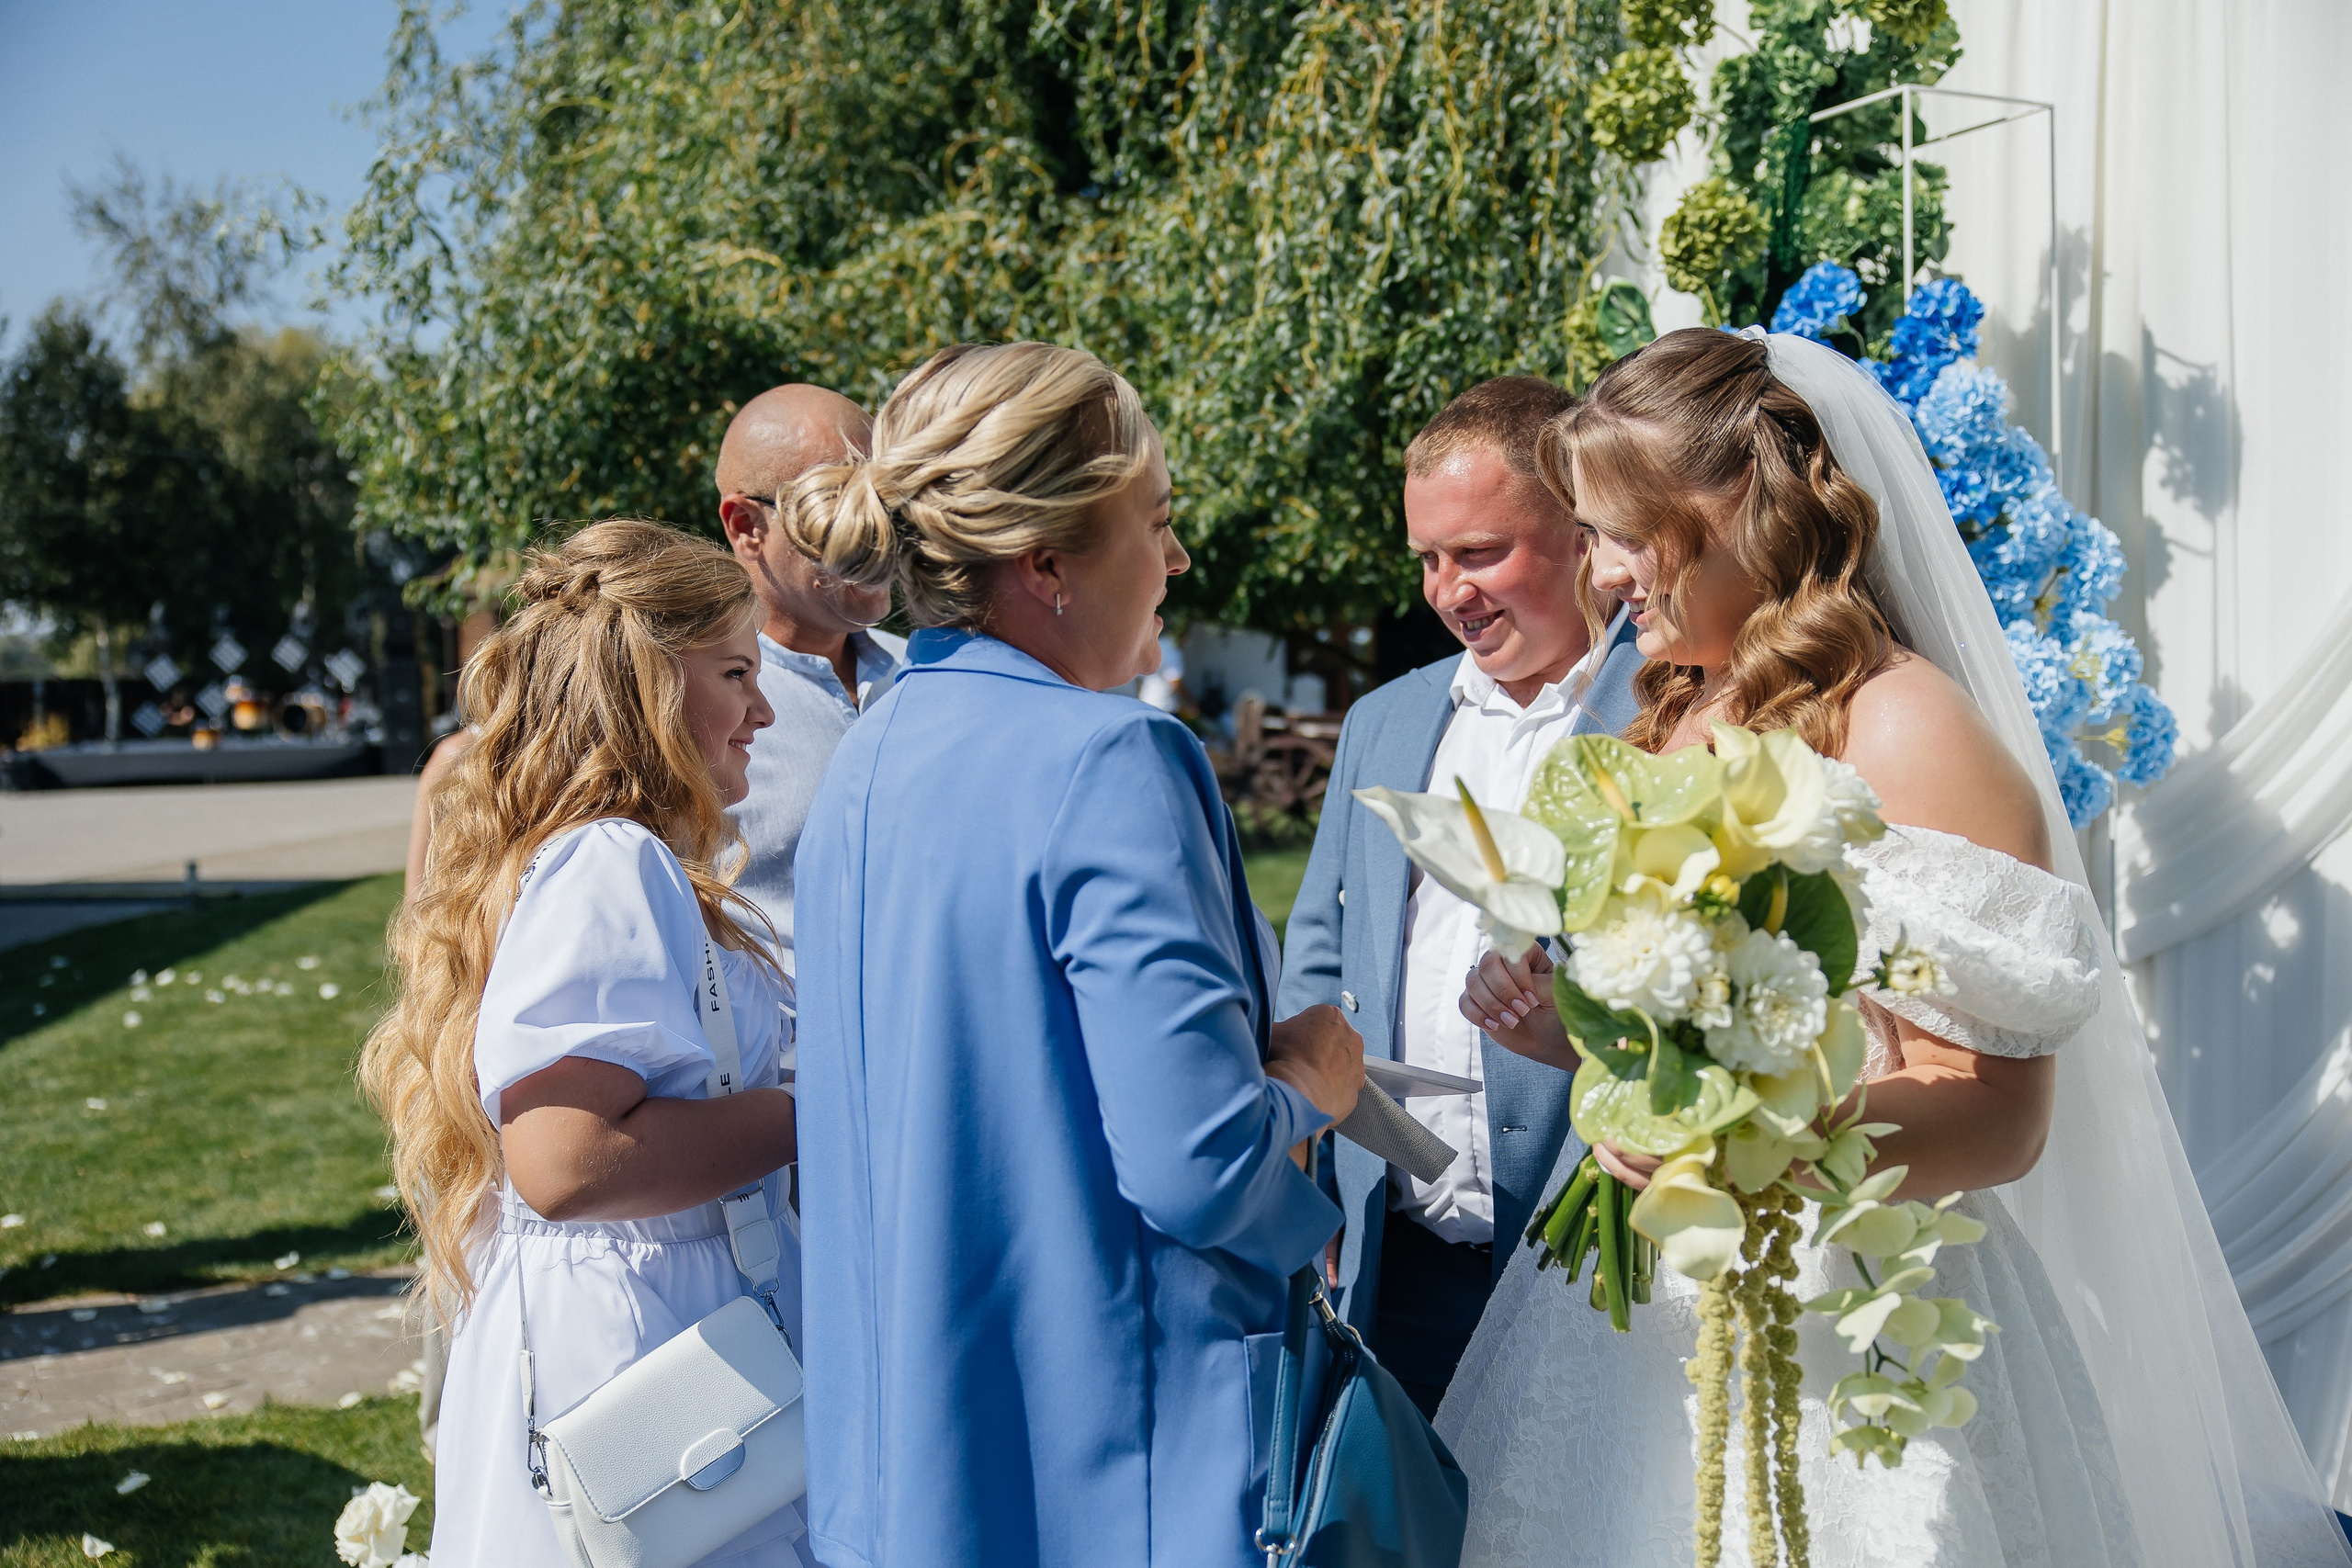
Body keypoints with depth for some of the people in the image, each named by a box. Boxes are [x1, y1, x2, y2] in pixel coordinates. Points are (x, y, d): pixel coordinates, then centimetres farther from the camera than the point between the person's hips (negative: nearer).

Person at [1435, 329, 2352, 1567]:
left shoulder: (1904, 733, -14)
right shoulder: (1672, 716, 9)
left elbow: (1996, 1116, -17)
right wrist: (1559, 1022, 1)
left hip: (1843, 1323, -7)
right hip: (1638, 1306, 7)